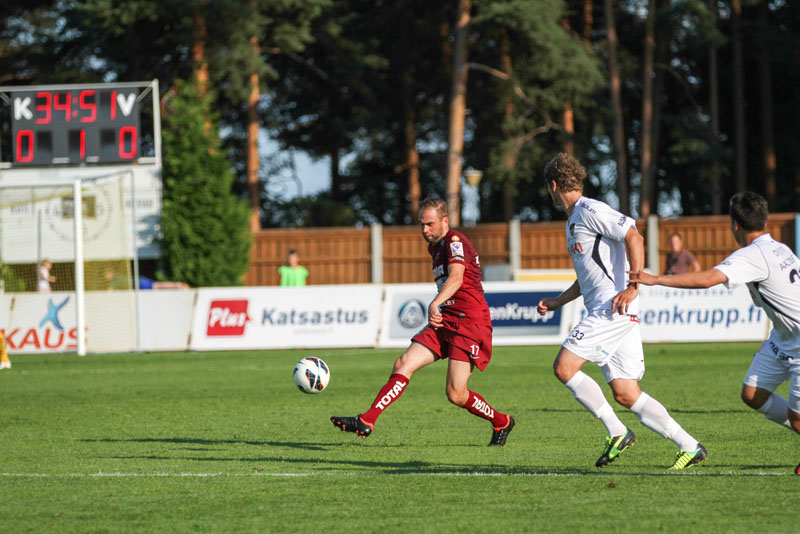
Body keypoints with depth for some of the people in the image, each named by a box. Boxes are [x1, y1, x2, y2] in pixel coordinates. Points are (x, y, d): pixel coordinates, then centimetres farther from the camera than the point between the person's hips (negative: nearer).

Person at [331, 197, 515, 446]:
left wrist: (435, 304, -44)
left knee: (456, 394, -11)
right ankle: (366, 421, -13)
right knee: (404, 364, -8)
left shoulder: (455, 241, -12)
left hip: (469, 323, -9)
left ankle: (502, 423, 14)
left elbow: (456, 278, -29)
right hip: (445, 322, 9)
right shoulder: (435, 246, 17)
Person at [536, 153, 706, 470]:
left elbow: (634, 237, -17)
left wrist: (633, 286, -23)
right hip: (603, 312, 10)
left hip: (615, 308, -10)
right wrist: (557, 302, 28)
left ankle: (617, 432, -8)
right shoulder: (574, 219, 24)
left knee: (564, 367, -13)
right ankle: (690, 446, 1)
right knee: (626, 395, 2)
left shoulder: (591, 210, -6)